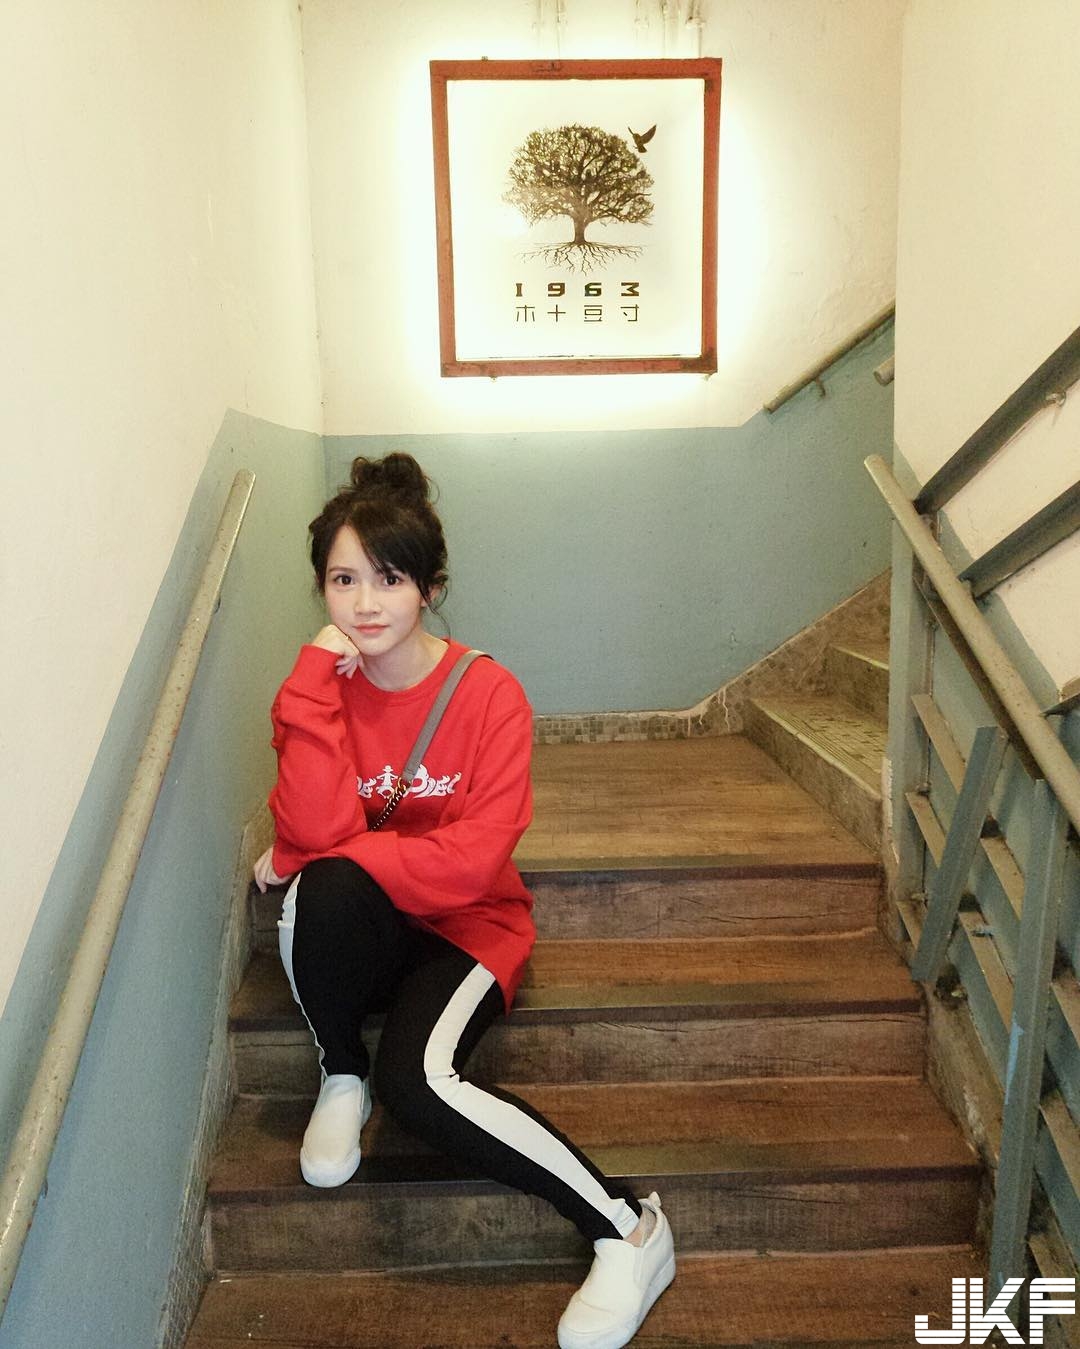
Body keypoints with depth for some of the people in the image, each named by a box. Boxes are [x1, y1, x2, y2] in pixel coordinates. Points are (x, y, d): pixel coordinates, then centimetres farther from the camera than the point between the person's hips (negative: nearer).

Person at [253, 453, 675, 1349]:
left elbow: (471, 863, -22)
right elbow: (318, 830, -21)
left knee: (417, 1083, -30)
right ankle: (341, 1079, -4)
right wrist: (319, 684, -25)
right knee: (325, 889, -33)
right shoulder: (318, 692, -6)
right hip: (357, 934, 3)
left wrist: (312, 858, -19)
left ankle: (629, 1228, -12)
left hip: (463, 929, -2)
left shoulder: (489, 694, -14)